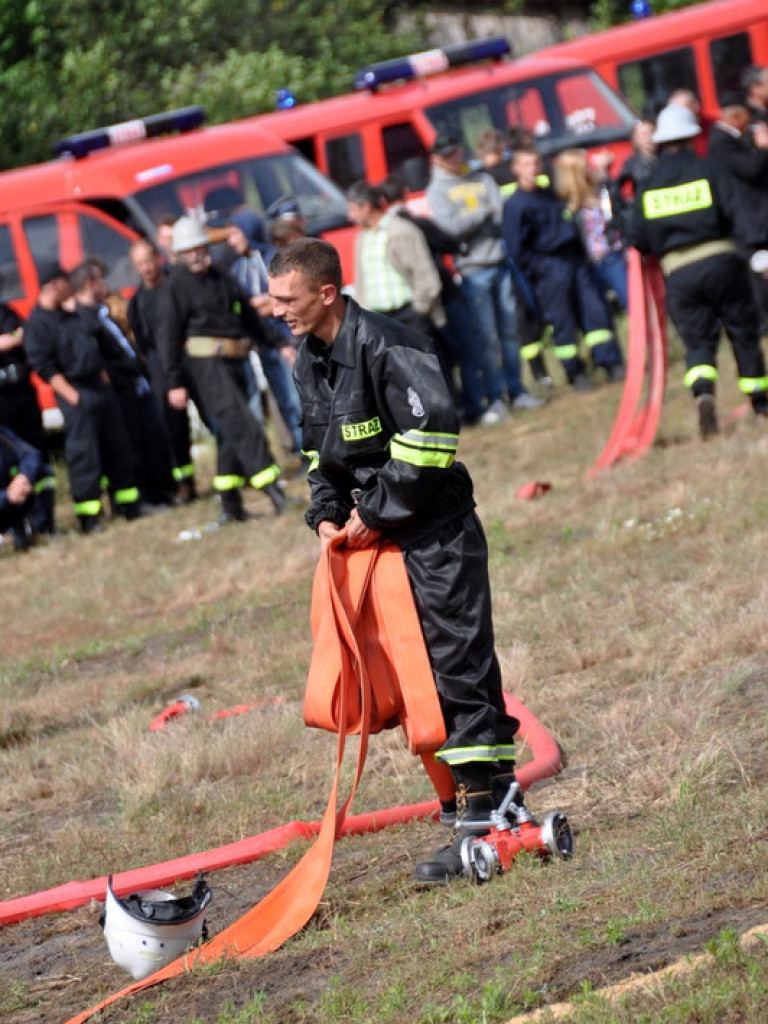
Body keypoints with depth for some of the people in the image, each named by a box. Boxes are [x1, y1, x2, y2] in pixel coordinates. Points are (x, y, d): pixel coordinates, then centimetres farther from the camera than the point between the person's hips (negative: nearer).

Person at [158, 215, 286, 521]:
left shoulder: (220, 278, 17)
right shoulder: (177, 285, -3)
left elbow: (247, 314, 25)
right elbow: (168, 335, -5)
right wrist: (174, 383, -9)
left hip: (234, 359, 8)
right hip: (206, 361, -8)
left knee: (230, 432, 9)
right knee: (240, 423, -16)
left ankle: (231, 504, 13)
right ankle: (271, 489, -22)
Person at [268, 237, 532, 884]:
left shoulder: (385, 346, -18)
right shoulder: (310, 362, 11)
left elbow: (432, 430, -26)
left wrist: (376, 513, -19)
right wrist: (327, 515, 5)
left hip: (436, 527, -9)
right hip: (379, 535, 9)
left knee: (459, 663, -9)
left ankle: (484, 819, -9)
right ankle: (491, 797, 17)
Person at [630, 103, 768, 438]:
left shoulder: (648, 186, 7)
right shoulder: (710, 171, 0)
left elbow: (639, 241, 9)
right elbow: (739, 215, -9)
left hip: (679, 273, 2)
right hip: (721, 261, -2)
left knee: (698, 341, 4)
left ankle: (703, 393, -24)